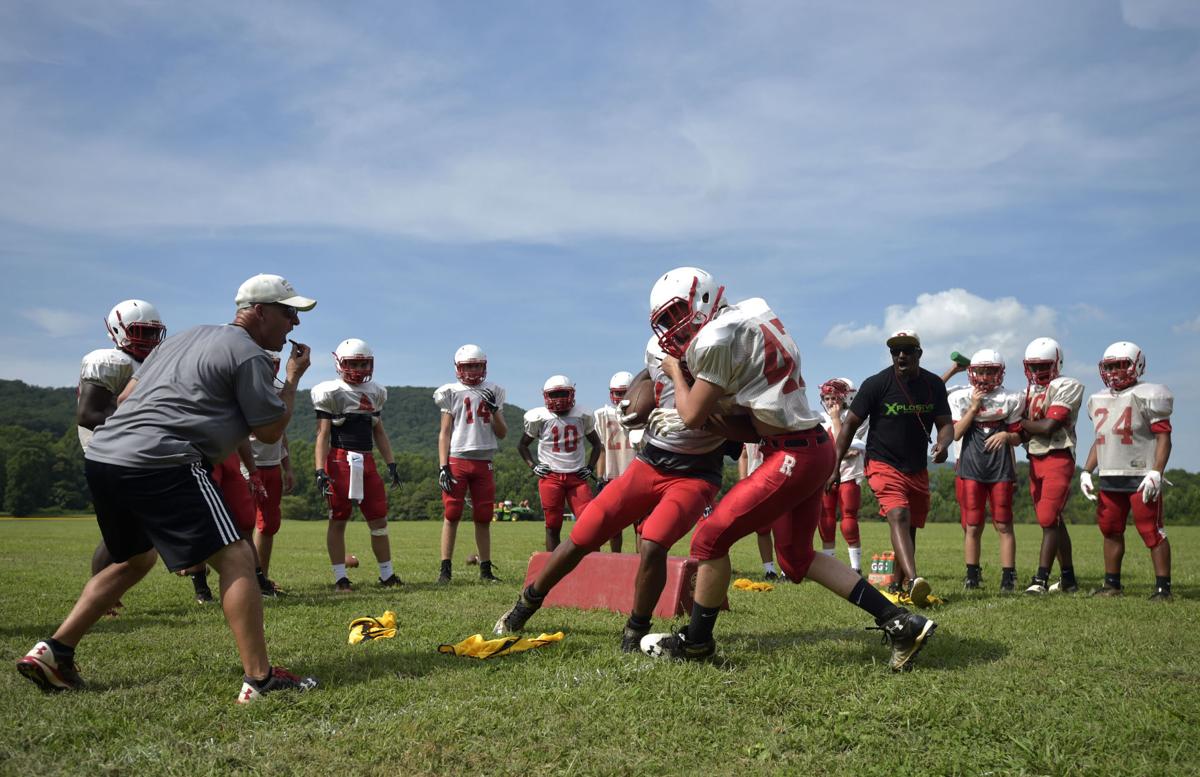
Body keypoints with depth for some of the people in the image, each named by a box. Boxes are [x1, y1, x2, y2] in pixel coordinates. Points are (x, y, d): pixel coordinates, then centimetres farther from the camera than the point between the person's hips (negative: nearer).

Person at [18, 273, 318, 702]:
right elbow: (270, 430, 1)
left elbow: (125, 396, 24)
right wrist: (293, 378, 12)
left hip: (102, 455, 9)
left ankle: (53, 651, 26)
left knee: (134, 559, 27)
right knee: (235, 559, -5)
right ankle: (259, 678, -8)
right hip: (158, 464, -9)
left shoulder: (187, 337, 23)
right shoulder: (248, 354, -2)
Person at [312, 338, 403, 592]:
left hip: (367, 461, 5)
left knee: (379, 520, 6)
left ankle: (387, 575, 15)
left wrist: (390, 464, 13)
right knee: (338, 520, 2)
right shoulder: (331, 393, -4)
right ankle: (340, 578, 8)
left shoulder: (375, 393, 12)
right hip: (340, 461, -5)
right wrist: (320, 470, -16)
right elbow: (323, 435, -7)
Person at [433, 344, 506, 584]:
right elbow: (444, 433, 2)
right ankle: (445, 569, 0)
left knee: (483, 518, 6)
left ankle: (485, 569, 14)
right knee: (451, 515, -4)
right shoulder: (452, 393, 3)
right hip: (457, 460, -3)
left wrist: (494, 410, -5)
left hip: (483, 463, 3)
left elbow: (502, 433, 11)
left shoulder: (493, 393, 12)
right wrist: (443, 467, -6)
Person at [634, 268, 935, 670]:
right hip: (814, 449, 10)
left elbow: (694, 417, -7)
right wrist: (680, 415, 16)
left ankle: (695, 642, 18)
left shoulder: (716, 338, -16)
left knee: (711, 538, 1)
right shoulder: (751, 315, 13)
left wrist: (677, 372, 9)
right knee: (796, 557, 19)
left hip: (793, 456, -10)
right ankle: (900, 622, 18)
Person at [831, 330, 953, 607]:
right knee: (899, 516, -26)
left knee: (910, 528, 12)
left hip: (917, 468, 6)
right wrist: (836, 467, -10)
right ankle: (913, 580, -42)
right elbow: (850, 425, -8)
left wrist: (943, 443, -20)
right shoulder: (877, 384, -12)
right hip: (883, 464, -6)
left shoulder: (934, 385, 1)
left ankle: (899, 587, 26)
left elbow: (946, 424, 5)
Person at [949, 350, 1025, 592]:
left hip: (1001, 470, 0)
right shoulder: (962, 399, 3)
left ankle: (1008, 576, 7)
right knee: (972, 526, 3)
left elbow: (1018, 438, 9)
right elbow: (956, 434, -4)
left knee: (1004, 525, 2)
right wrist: (973, 408, -9)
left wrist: (1006, 436, -14)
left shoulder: (1010, 400, 4)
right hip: (971, 469, 0)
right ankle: (972, 575, 13)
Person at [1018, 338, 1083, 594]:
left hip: (1058, 459, -8)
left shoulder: (1066, 387, -7)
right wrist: (1022, 428, -11)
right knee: (1053, 520, 13)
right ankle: (1068, 579, 22)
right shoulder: (1030, 390, 16)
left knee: (1049, 519, -12)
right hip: (1035, 460, 8)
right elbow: (1024, 433, 10)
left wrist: (1021, 423, -3)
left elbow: (1048, 427, -17)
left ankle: (1041, 579, -11)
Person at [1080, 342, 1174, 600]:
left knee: (1151, 532, -4)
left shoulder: (1146, 397, -6)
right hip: (1109, 479, 7)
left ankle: (1163, 587, 3)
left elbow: (1163, 437, -10)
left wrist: (1156, 473, -19)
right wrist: (1086, 471, 12)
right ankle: (1112, 584, 21)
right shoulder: (1100, 400, 15)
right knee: (1111, 531, 11)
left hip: (1141, 478, -7)